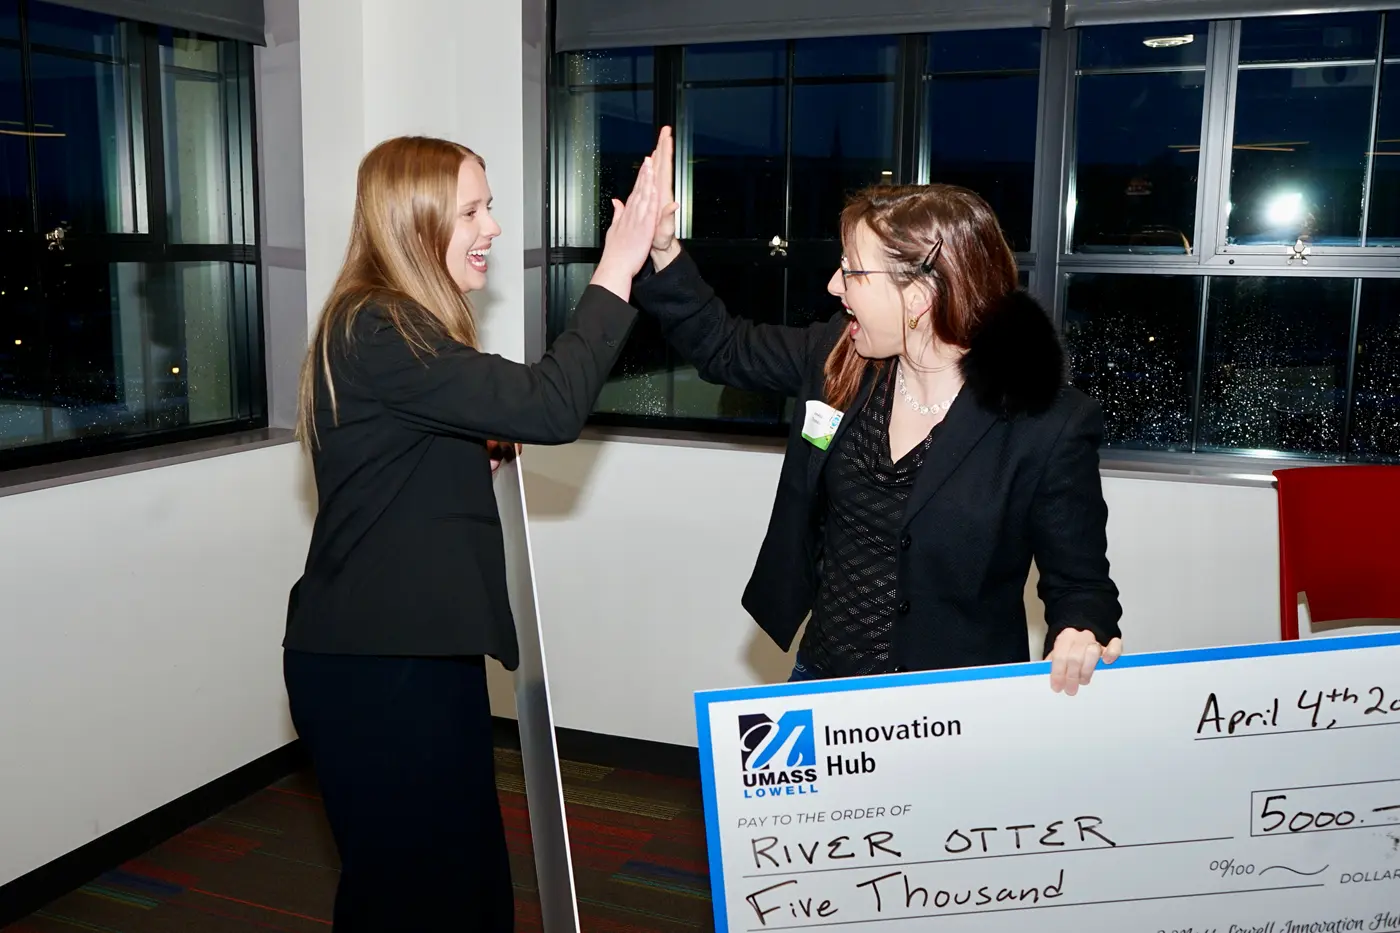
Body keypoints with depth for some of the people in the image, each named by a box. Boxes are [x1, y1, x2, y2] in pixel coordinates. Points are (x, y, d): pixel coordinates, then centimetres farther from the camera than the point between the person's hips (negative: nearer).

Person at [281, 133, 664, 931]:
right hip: (375, 664, -10)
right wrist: (617, 273, -22)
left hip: (417, 648, 10)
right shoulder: (374, 334, -20)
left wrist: (484, 446, 4)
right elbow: (551, 407, -28)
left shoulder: (402, 328, 14)